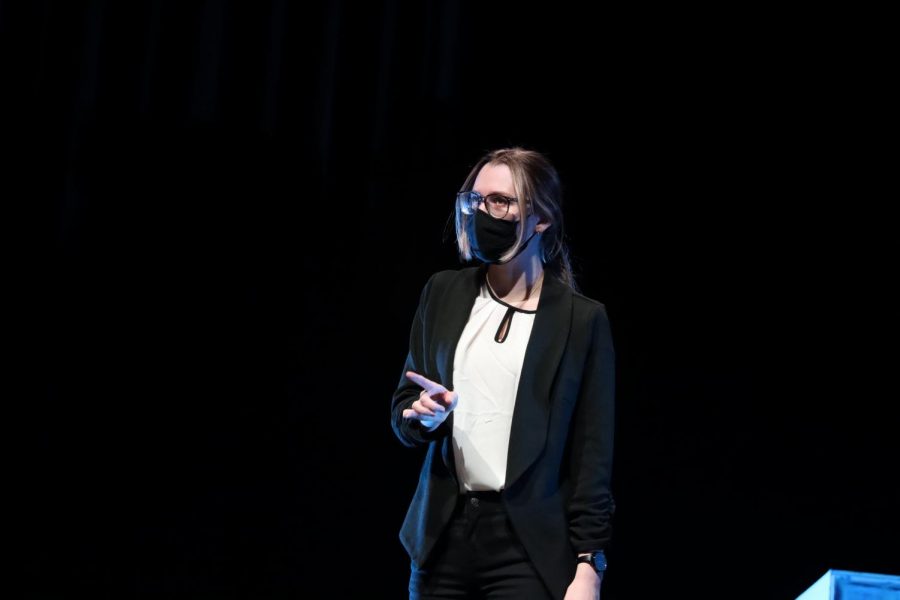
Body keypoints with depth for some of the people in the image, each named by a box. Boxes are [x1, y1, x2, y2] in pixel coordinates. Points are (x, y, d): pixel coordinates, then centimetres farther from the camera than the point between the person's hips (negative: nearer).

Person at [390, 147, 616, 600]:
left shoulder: (582, 319, 0)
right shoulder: (442, 293, 10)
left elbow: (592, 454, -2)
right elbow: (402, 411, 14)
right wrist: (425, 416, -10)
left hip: (528, 543, -3)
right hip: (444, 533, 4)